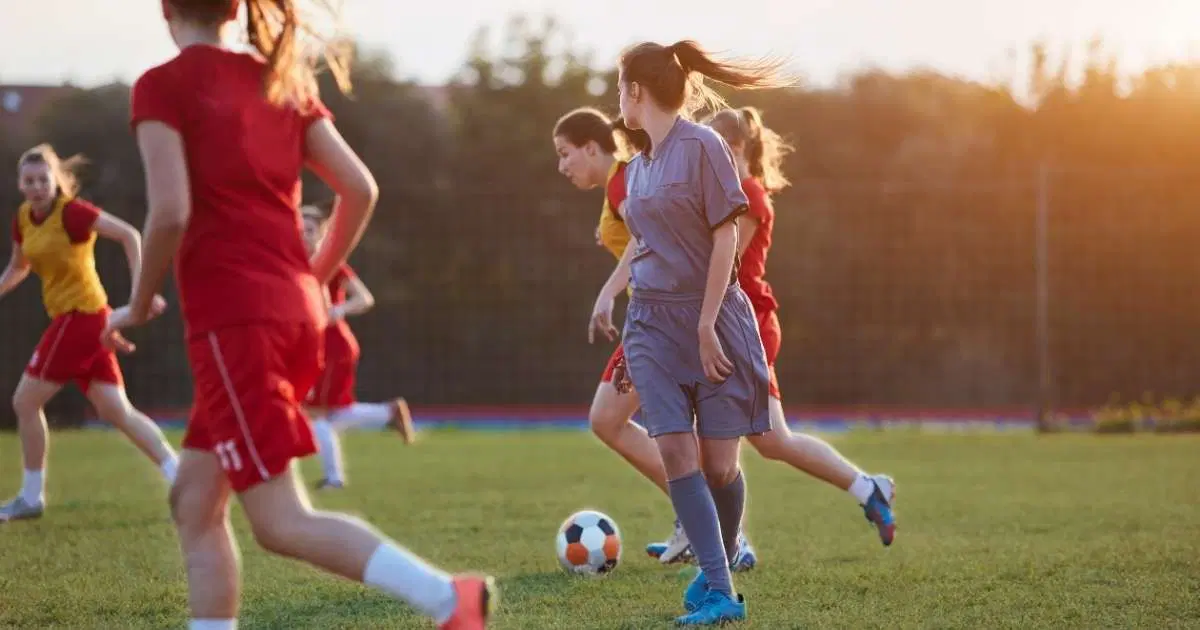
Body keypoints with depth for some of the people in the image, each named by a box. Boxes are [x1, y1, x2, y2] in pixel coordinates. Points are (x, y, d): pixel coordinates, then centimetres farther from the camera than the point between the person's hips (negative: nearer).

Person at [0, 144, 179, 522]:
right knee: (117, 411, 4)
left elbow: (128, 234, -21)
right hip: (69, 318, 8)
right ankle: (179, 477, 1)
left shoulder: (71, 212, -15)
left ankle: (31, 497, 9)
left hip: (81, 316, -8)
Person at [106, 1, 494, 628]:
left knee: (282, 523, -9)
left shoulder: (162, 86, -4)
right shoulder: (283, 83, 14)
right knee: (195, 500, 14)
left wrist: (138, 307, 0)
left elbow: (170, 212, -15)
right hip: (296, 314, 7)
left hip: (231, 318, -7)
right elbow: (360, 190, 7)